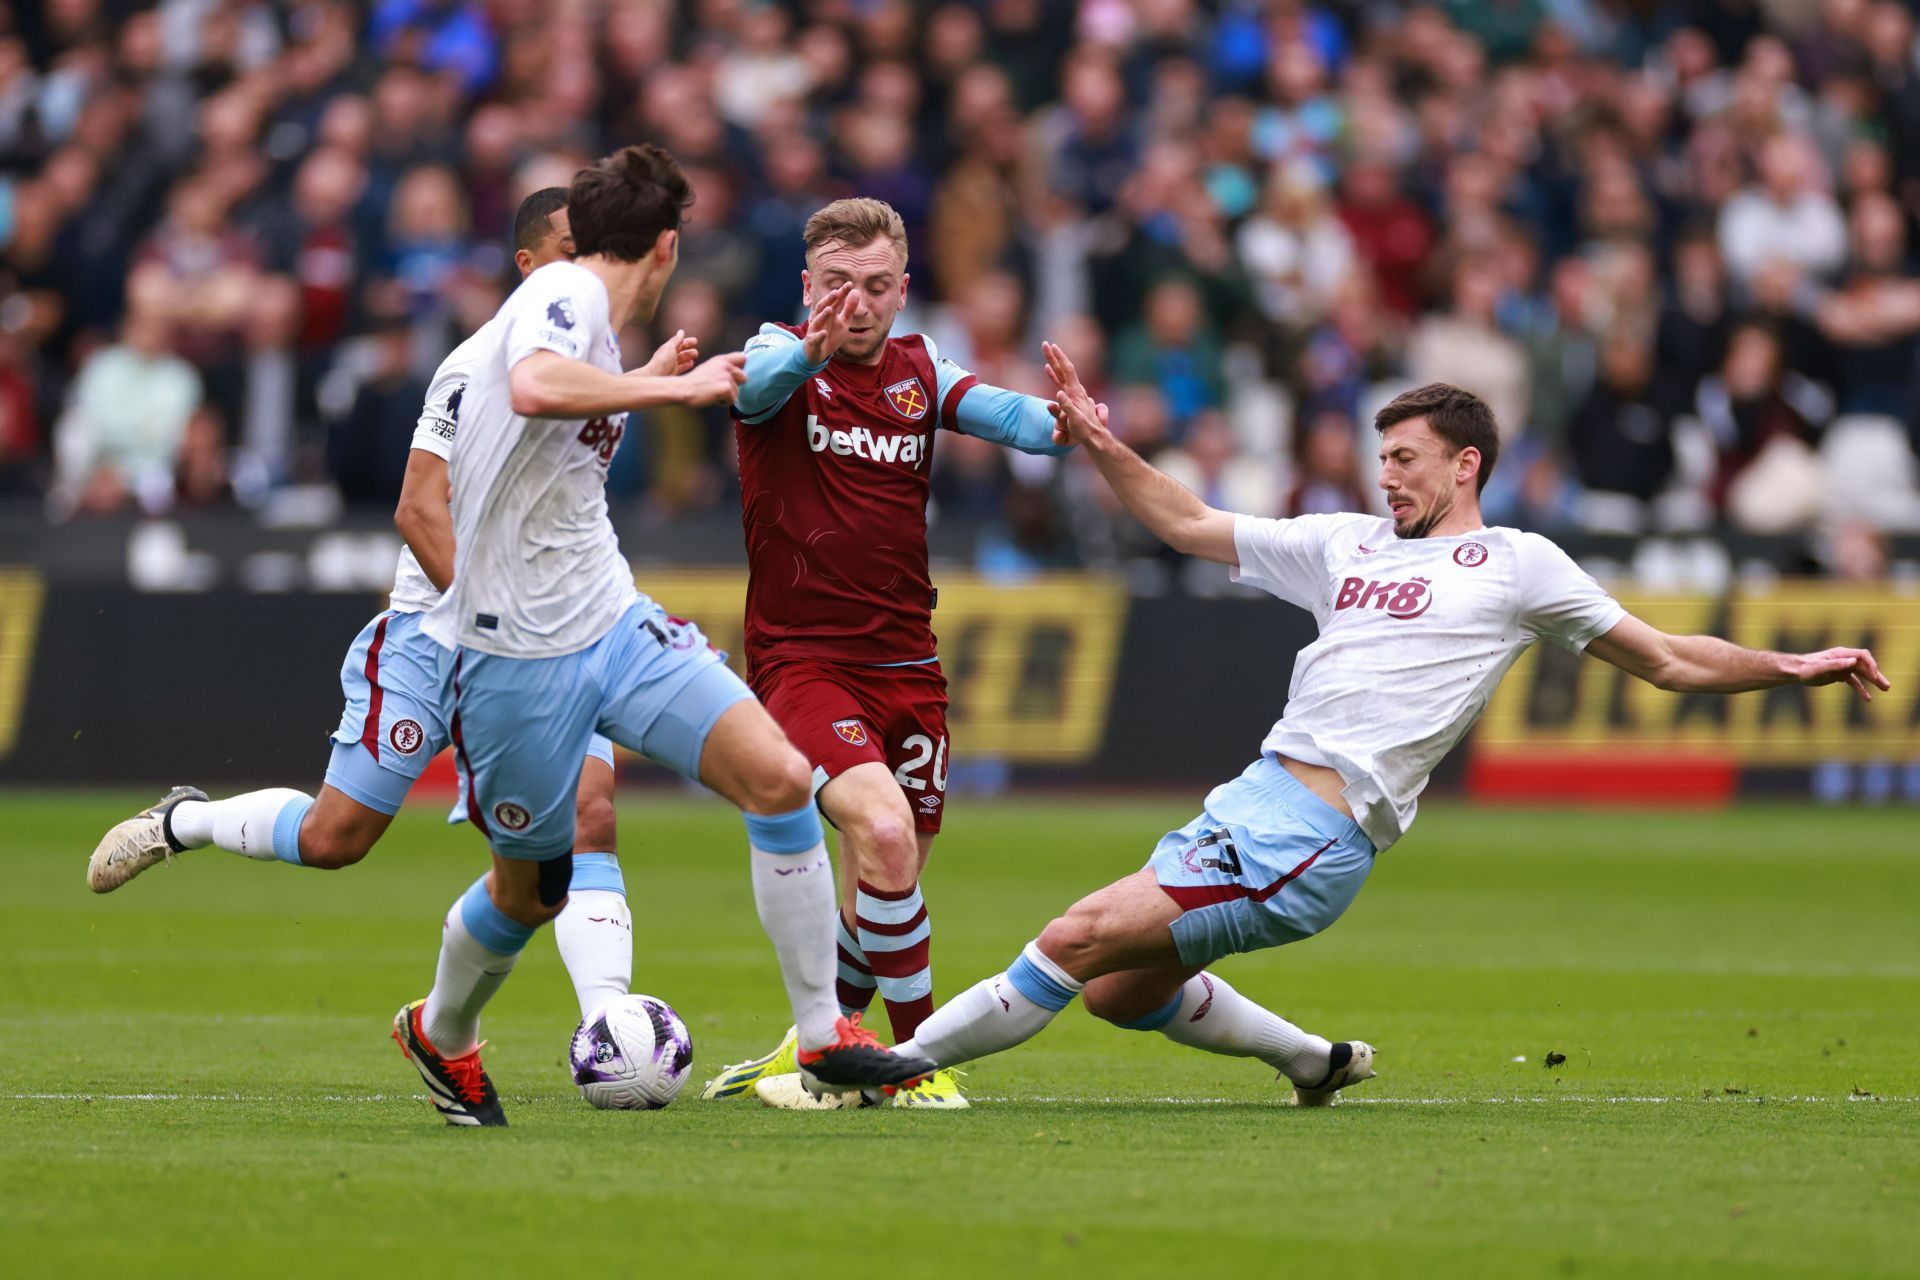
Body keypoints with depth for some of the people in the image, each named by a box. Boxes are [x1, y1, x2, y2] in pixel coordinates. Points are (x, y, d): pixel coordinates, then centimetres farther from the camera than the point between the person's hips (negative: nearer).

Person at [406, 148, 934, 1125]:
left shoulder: (587, 311, 15)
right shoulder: (565, 294, -13)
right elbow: (534, 389, -38)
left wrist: (646, 379, 42)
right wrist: (677, 387, -28)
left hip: (616, 625, 8)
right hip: (518, 654, -8)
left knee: (779, 776, -10)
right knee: (529, 889, 7)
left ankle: (821, 1036, -4)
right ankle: (440, 1033, 38)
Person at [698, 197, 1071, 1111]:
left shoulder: (919, 370, 9)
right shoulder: (779, 357, -4)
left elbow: (1000, 413, -8)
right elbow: (757, 383, -29)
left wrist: (1058, 424, -32)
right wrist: (810, 350, -52)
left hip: (905, 662, 5)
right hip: (801, 656, -5)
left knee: (886, 886, 10)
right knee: (882, 830, -26)